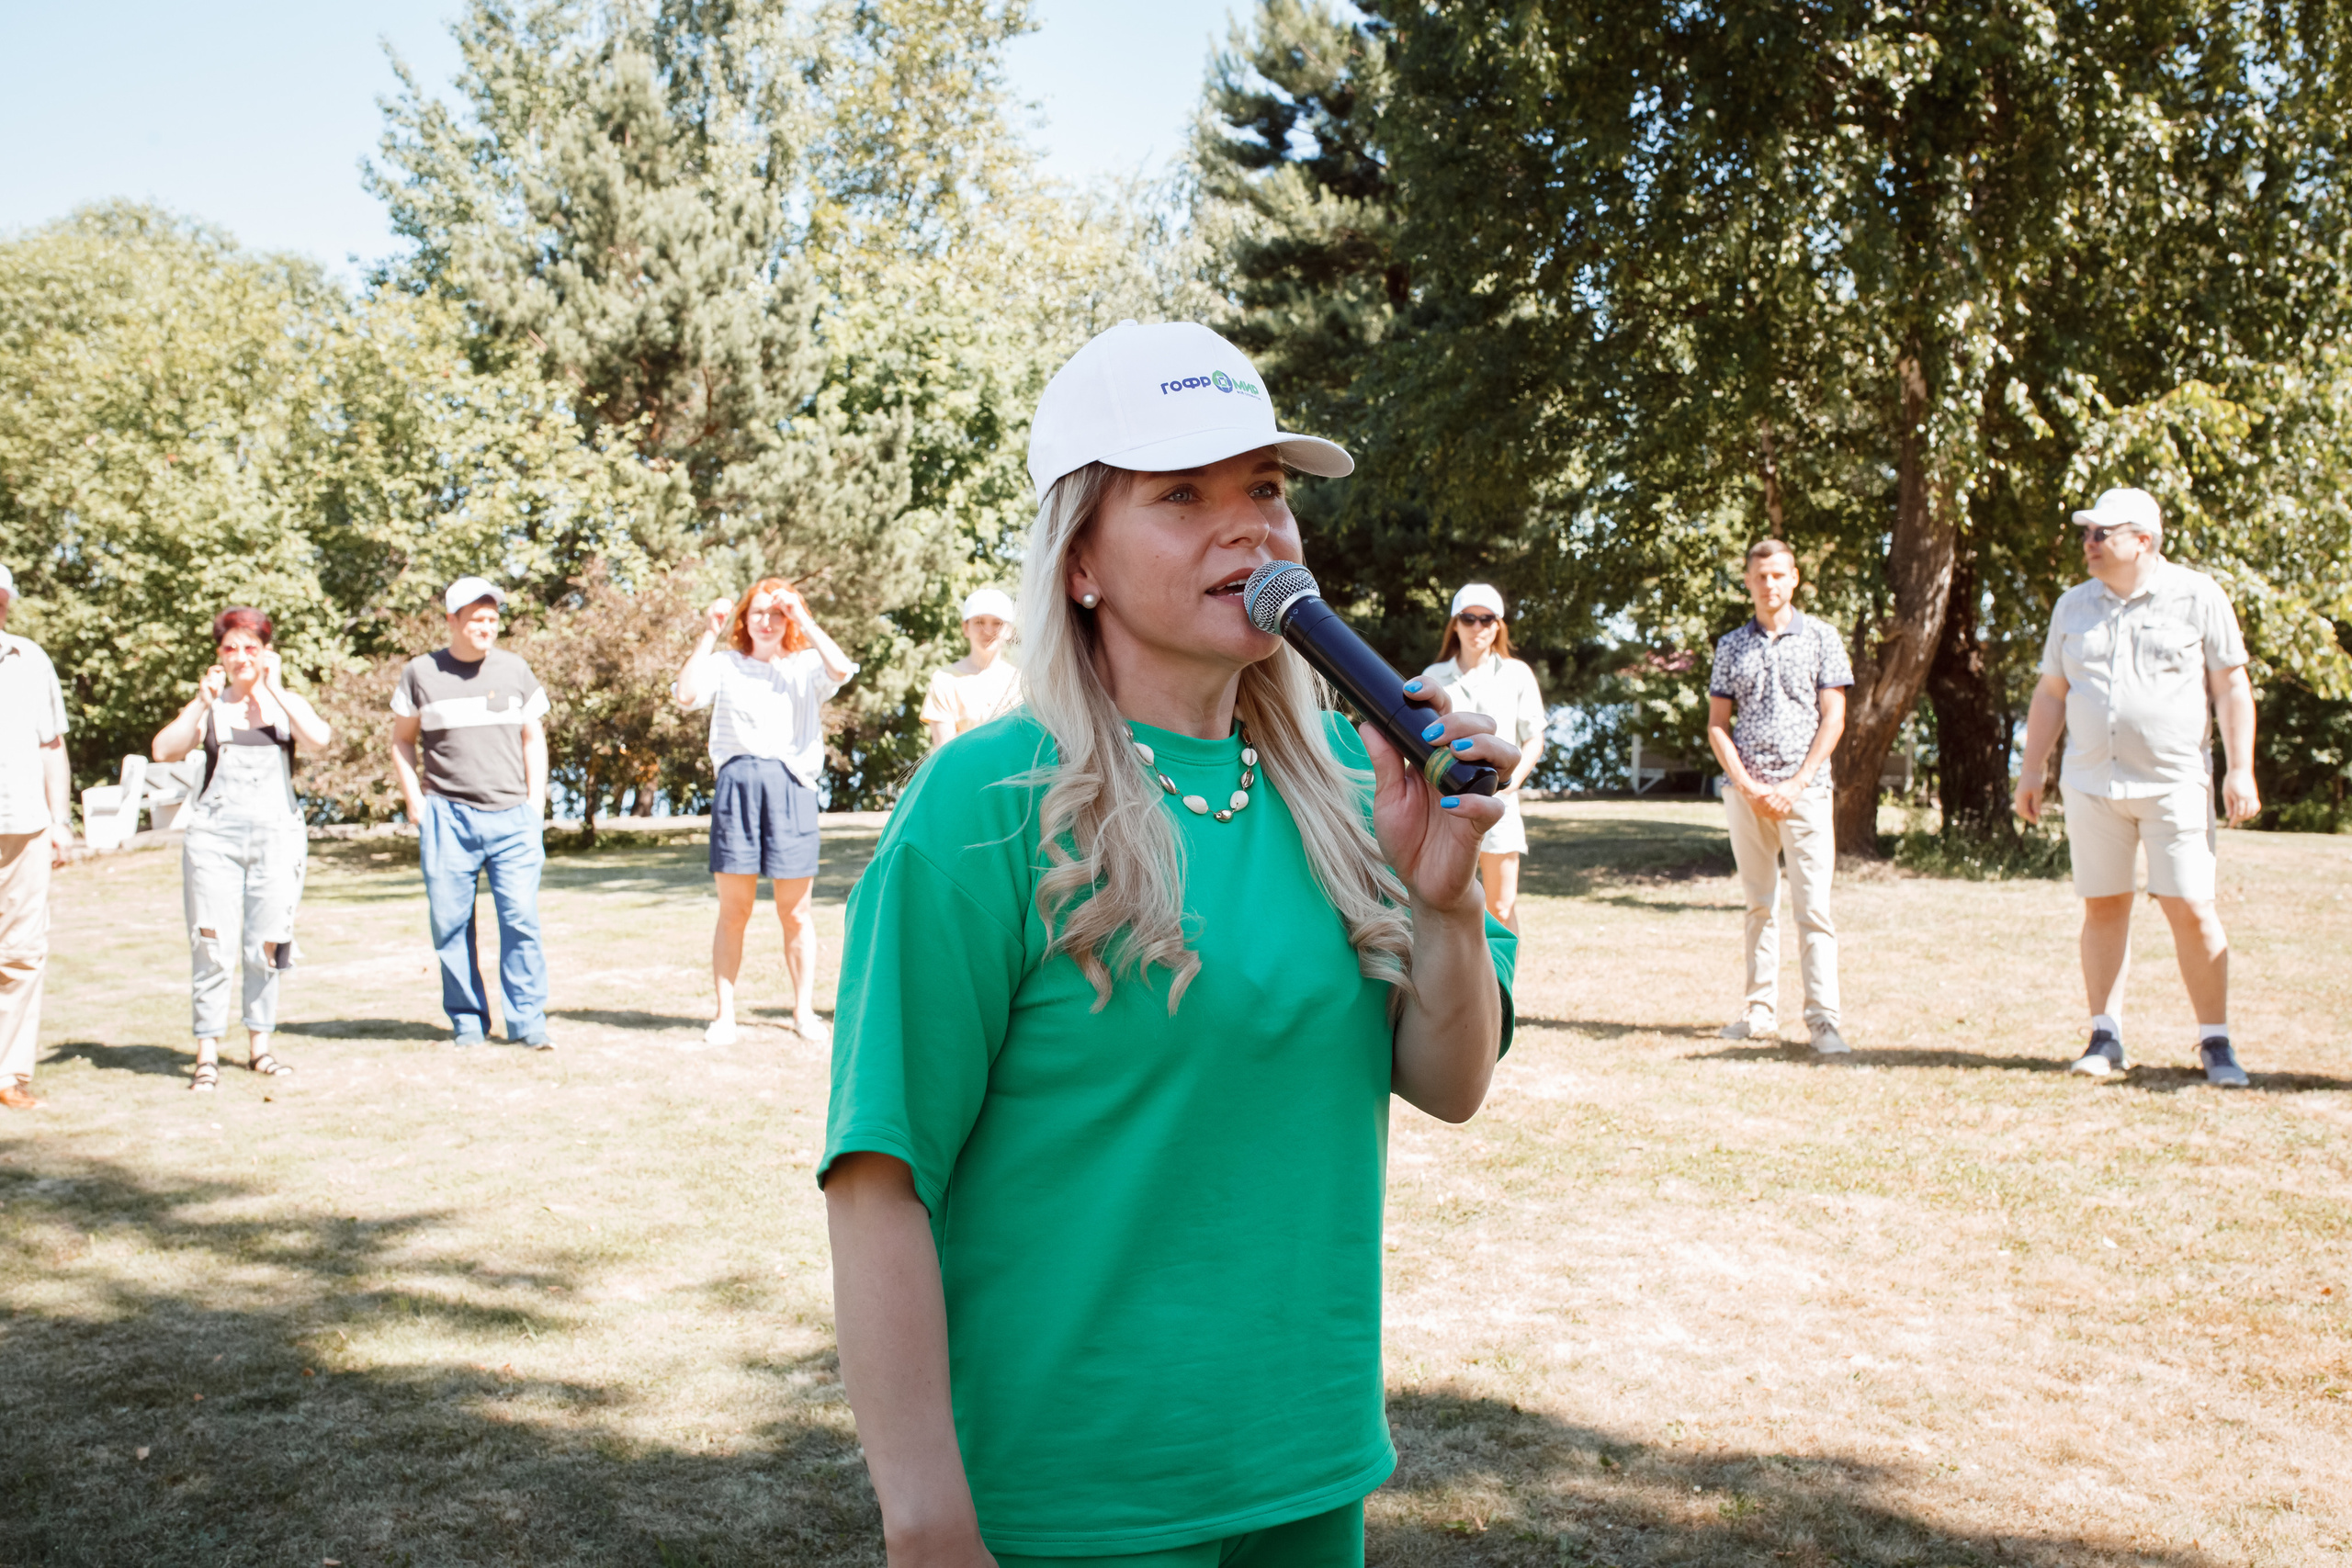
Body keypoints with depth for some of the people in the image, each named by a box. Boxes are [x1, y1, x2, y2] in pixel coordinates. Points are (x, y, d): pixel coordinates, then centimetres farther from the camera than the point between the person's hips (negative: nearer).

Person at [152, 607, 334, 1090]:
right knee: (210, 943, -4)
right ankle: (207, 1054, 0)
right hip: (214, 833, 0)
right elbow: (164, 751, -6)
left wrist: (275, 690, -9)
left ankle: (260, 1045, 17)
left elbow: (320, 738, -12)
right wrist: (202, 701, -11)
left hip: (277, 833, 1)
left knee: (267, 944, 4)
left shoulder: (287, 704, 9)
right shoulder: (208, 707, 9)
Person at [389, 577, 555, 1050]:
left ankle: (527, 1020, -1)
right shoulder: (421, 673, 5)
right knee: (451, 922, 2)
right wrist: (415, 802, 2)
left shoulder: (515, 670, 11)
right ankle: (467, 1020, 13)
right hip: (447, 816, 0)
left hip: (512, 816, 1)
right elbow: (402, 741, 12)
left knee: (520, 919, -7)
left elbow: (534, 741, 16)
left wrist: (536, 805, 7)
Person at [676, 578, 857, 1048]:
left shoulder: (805, 665, 10)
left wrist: (803, 619, -6)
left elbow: (842, 669, -11)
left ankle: (804, 1011, 15)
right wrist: (709, 634, -3)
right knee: (733, 910, 3)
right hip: (737, 782, 0)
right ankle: (725, 1014, 10)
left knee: (797, 911, 4)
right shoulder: (725, 665, 12)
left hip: (791, 784, 0)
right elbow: (686, 694, -5)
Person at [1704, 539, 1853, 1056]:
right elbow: (1717, 723, 8)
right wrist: (1747, 784, -5)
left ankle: (1823, 1020, -7)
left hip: (1803, 788, -3)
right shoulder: (1731, 645, 11)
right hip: (1745, 789, 3)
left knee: (1813, 907, -7)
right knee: (1759, 905, 8)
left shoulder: (1820, 638, 4)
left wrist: (1796, 784, -10)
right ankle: (1762, 1011, 13)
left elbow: (1833, 719, -1)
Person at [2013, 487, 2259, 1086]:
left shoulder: (2199, 597, 1)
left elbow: (2233, 688, 0)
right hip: (2090, 783, 3)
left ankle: (2215, 1042, 5)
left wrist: (2240, 770, -6)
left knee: (2191, 909, -6)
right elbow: (2050, 694, 16)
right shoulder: (2073, 605, 12)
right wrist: (2030, 769, 12)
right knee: (2102, 907, 4)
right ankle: (2106, 1037, 12)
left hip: (2175, 782, -3)